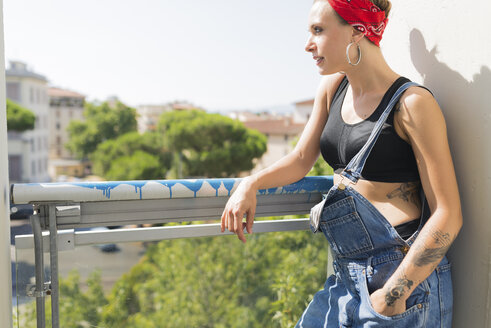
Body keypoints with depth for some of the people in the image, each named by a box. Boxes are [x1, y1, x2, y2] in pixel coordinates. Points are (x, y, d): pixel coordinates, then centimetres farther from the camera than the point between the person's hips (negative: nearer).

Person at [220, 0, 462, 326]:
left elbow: (447, 216, -14)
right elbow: (301, 159, 14)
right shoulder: (332, 88, 7)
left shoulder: (412, 102, -13)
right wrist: (251, 183, -5)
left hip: (404, 274, -6)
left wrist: (393, 294, -19)